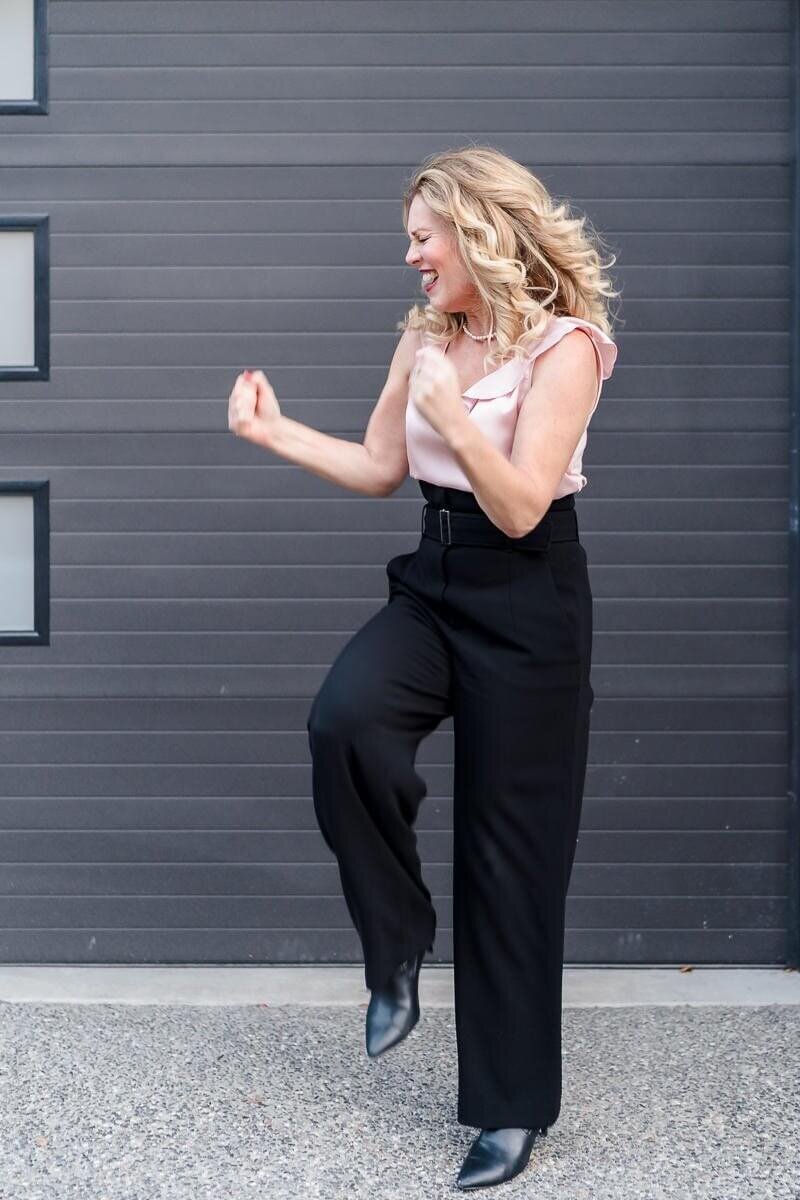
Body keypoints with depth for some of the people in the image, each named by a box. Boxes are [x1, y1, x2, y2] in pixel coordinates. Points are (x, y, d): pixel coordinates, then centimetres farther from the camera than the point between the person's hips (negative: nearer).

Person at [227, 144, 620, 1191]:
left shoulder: (564, 345, -12)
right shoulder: (427, 335, 9)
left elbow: (519, 507, -18)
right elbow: (382, 469, 13)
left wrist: (451, 415, -29)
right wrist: (277, 433, 3)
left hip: (527, 610, -6)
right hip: (435, 586, 6)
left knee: (509, 851, 0)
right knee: (342, 721, -26)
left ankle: (515, 1103, 14)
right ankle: (398, 943, -2)